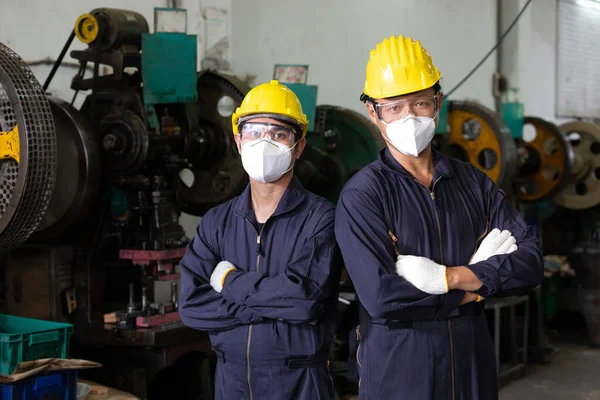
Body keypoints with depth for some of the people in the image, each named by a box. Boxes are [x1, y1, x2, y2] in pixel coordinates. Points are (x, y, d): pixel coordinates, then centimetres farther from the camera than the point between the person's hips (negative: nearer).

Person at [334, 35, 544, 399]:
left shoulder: (474, 183, 5)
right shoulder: (361, 195, -10)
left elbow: (531, 261, -4)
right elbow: (382, 296, -21)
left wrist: (453, 276, -18)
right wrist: (477, 285, -11)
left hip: (473, 362, 4)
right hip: (397, 369, -4)